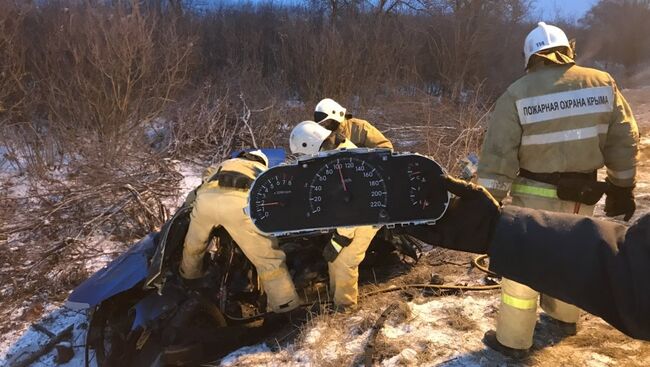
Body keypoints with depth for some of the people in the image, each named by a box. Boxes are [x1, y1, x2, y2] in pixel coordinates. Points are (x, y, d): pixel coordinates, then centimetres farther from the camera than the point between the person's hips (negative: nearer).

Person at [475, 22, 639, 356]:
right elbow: (623, 141, 5)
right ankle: (565, 316, 47)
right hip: (584, 195, 5)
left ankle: (512, 340, 19)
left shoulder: (517, 94, -13)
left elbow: (498, 156, -15)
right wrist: (622, 188, 15)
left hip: (537, 197, -4)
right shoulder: (603, 83, -1)